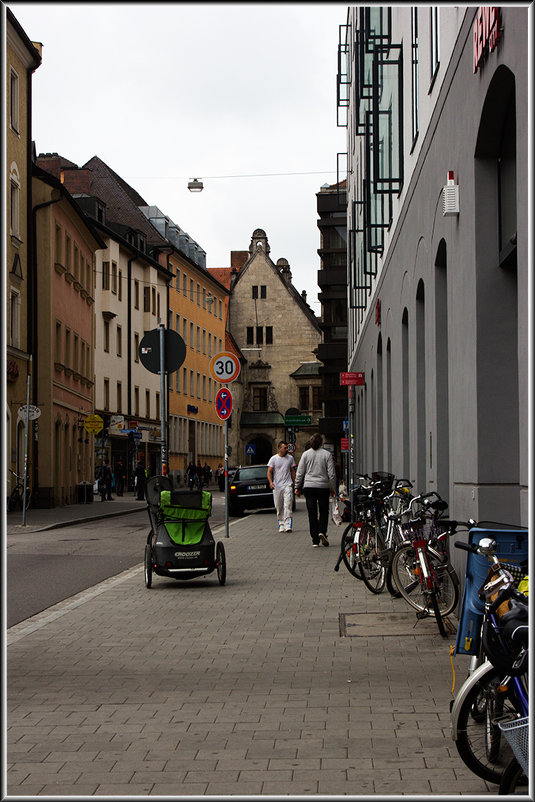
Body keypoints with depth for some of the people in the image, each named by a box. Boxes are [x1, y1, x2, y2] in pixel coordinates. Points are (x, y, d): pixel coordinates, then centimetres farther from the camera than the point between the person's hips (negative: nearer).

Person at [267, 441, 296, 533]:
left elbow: (293, 471, 15)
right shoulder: (273, 459, 1)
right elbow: (269, 472, -2)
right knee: (279, 507, 5)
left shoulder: (290, 458, 8)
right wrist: (270, 482, -19)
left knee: (288, 505, -13)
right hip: (277, 486, 0)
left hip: (287, 485, 0)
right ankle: (281, 524, 16)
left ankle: (288, 525, -16)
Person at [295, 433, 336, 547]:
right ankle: (322, 531, -11)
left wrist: (297, 487, 10)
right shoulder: (327, 454, -1)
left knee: (312, 513, 3)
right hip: (323, 487, -1)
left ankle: (315, 540, 2)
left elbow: (300, 473, 2)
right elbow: (332, 474, 0)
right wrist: (333, 488, 9)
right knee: (324, 511, 13)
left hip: (309, 487, 1)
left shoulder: (306, 454, 1)